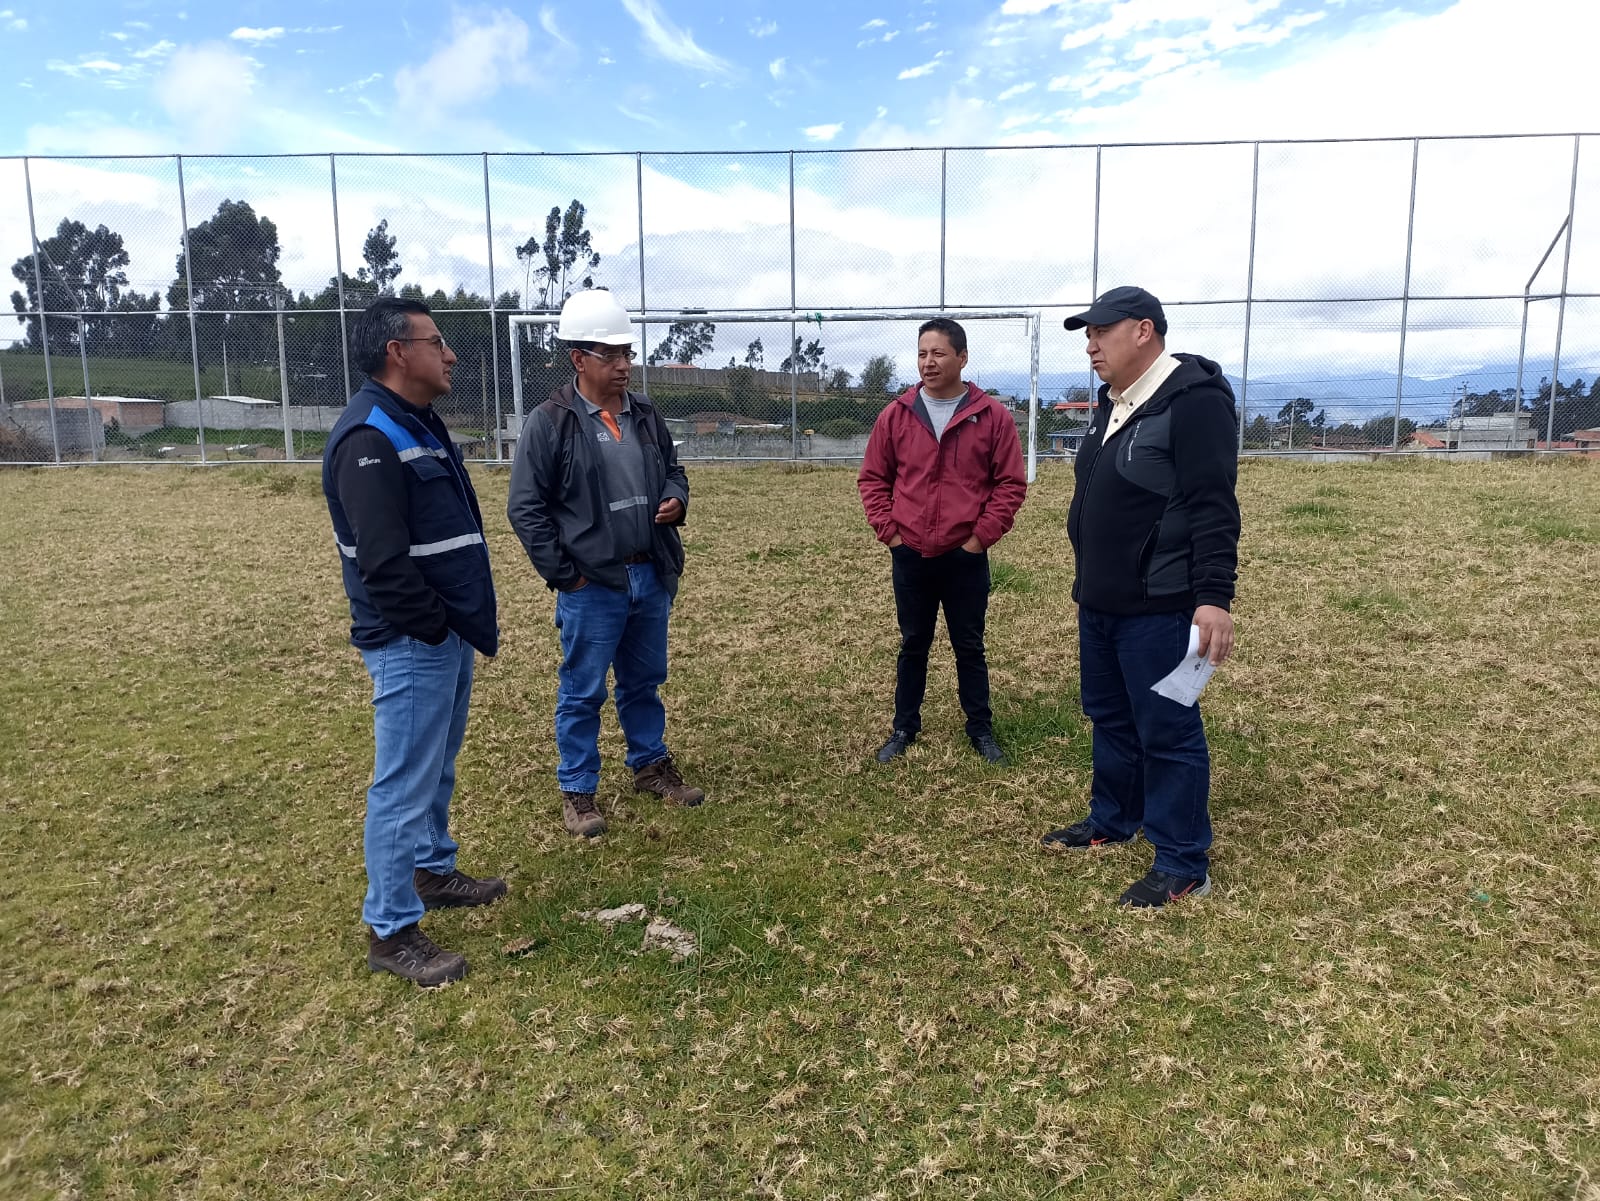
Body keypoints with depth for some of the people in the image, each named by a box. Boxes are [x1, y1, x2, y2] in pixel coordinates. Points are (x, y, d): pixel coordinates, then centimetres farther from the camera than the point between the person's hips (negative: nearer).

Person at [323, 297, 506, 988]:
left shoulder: (420, 425, 15)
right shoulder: (369, 438, -19)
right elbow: (383, 560, -25)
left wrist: (468, 621, 14)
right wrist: (435, 628, -15)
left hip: (450, 635, 10)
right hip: (411, 645, -10)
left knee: (438, 768, 22)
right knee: (405, 785, -2)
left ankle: (434, 870, 39)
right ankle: (390, 931, 10)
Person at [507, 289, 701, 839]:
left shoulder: (645, 413, 8)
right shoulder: (549, 423, -10)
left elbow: (673, 469, 21)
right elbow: (525, 508, -10)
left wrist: (676, 499, -3)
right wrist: (564, 575, -13)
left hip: (651, 578, 6)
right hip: (591, 587, -5)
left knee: (644, 681, 19)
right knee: (582, 693, 6)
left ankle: (651, 766, 37)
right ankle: (577, 792, 20)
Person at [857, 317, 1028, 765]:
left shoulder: (993, 416, -4)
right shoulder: (896, 415, 1)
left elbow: (1011, 484, -2)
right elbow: (872, 478, 7)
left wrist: (981, 537, -7)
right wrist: (888, 531, -2)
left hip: (966, 557, -2)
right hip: (909, 556, 2)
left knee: (969, 647, 11)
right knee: (913, 645, 14)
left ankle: (981, 731, 25)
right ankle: (904, 728, 27)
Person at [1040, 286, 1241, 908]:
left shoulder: (1194, 400, -15)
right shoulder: (1113, 405, 15)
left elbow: (1213, 507, -21)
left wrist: (1214, 596, -25)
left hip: (1158, 609, -9)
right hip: (1100, 603, 9)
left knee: (1168, 732, -1)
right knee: (1110, 718, 20)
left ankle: (1183, 866, 12)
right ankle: (1112, 821, 38)